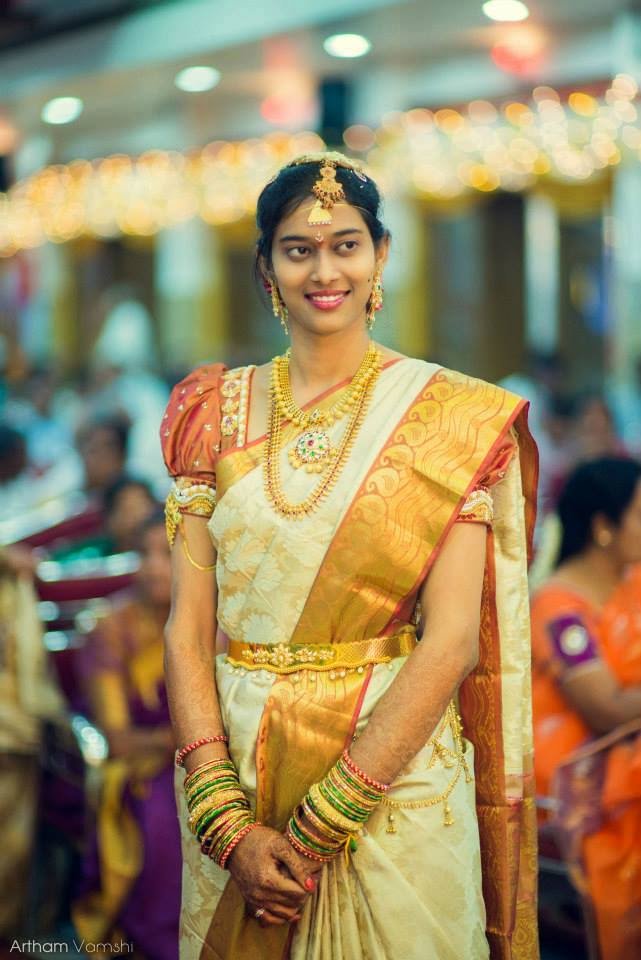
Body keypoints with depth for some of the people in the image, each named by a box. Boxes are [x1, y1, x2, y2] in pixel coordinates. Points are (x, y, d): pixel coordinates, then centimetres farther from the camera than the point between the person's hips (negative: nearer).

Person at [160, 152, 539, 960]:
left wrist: (320, 824, -17)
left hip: (394, 782, -2)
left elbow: (452, 641, -13)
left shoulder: (451, 417, -6)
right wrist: (228, 821, -13)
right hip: (234, 774, 3)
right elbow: (188, 630, -3)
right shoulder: (218, 412, 3)